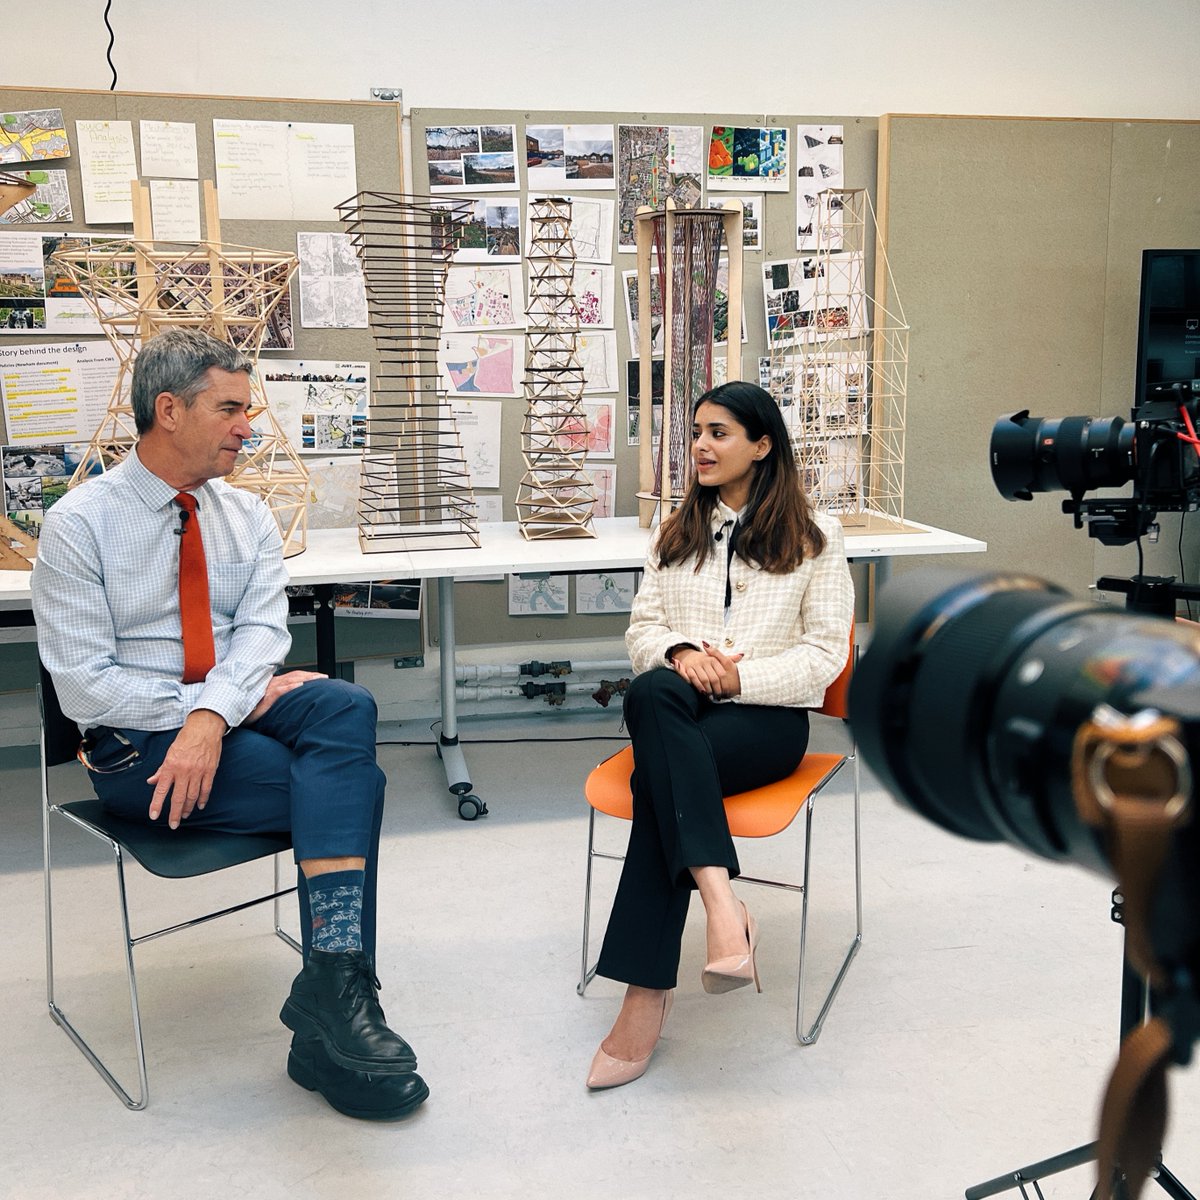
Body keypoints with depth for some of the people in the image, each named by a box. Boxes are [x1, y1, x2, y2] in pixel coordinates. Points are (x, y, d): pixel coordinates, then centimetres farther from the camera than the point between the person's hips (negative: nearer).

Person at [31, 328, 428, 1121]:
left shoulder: (248, 518, 8)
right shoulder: (80, 523, -6)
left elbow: (262, 631, -6)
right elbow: (84, 685, -11)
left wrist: (212, 716, -27)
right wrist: (235, 701, -17)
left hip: (241, 711, 4)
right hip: (136, 746, -4)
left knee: (347, 708, -29)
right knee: (354, 784, -23)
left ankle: (333, 984, -32)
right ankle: (329, 1035, -15)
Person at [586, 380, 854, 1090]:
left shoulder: (813, 535, 9)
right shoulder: (678, 531, 21)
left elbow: (825, 654, 1)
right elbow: (642, 626, 15)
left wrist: (739, 677, -14)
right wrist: (680, 652, -9)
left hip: (767, 714, -3)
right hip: (679, 710, 3)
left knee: (659, 774, -35)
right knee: (653, 692, -37)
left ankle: (648, 992, -32)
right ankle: (722, 902, -45)